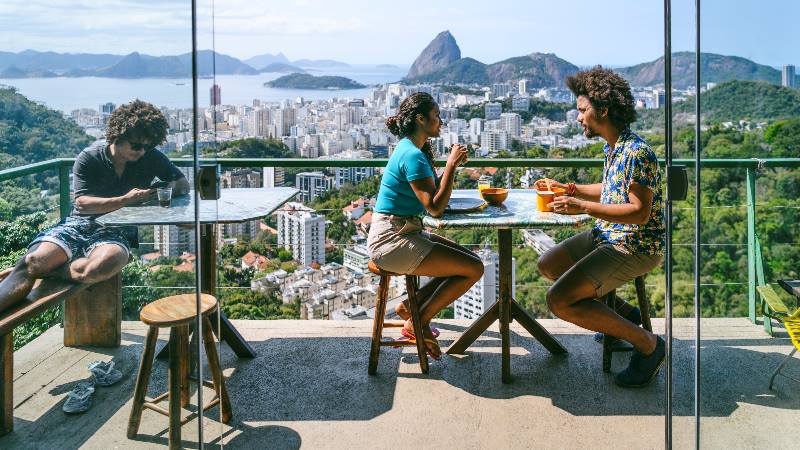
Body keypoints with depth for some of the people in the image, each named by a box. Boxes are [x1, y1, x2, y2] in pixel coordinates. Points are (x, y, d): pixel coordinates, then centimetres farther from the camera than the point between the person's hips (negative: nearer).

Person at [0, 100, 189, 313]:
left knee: (102, 266, -37)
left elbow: (183, 185, 11)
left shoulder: (151, 158, 6)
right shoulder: (89, 158, 1)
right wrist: (125, 200, -21)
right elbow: (82, 203, -8)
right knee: (34, 259, -30)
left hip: (118, 230, -1)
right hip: (81, 223, 1)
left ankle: (29, 272, -20)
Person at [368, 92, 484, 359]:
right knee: (474, 269, -9)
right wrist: (451, 164, -17)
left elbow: (435, 195, 16)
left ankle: (410, 307, 15)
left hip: (405, 233, 10)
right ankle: (418, 322, 4)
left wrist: (454, 164, 6)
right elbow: (435, 207, -24)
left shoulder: (412, 150, 13)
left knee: (471, 260, 12)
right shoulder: (412, 155, -18)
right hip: (392, 240, -10)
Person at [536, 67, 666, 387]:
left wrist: (584, 207, -28)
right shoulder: (612, 147, 8)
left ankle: (647, 344, -7)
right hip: (607, 236, 11)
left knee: (558, 300, -20)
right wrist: (570, 189, 12)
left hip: (636, 247, -10)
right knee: (547, 265, 20)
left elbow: (640, 213, -26)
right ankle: (622, 312, 20)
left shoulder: (636, 152, -22)